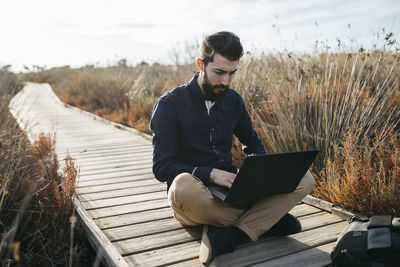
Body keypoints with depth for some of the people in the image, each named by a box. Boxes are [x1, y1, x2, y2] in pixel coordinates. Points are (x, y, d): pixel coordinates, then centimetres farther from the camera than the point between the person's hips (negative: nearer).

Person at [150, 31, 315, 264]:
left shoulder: (233, 100, 8)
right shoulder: (170, 104, -7)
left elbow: (253, 143, 21)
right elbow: (162, 167, -12)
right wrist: (211, 174, -25)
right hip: (197, 198, -4)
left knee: (304, 178, -12)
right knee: (184, 186, -41)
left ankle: (229, 235, -28)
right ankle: (266, 218, -18)